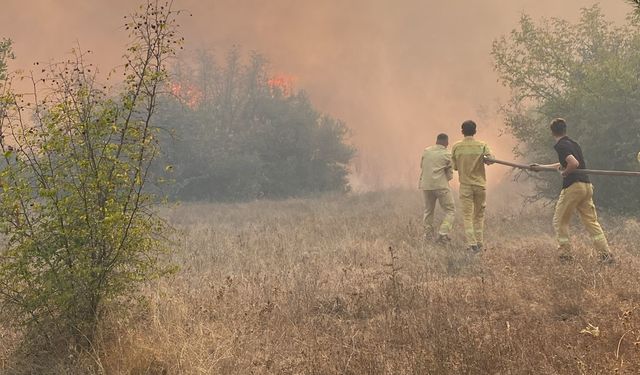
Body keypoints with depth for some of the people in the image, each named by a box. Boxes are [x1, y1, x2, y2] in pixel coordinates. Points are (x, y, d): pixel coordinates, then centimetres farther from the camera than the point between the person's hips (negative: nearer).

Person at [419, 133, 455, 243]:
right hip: (441, 186, -4)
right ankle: (443, 234, -13)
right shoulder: (447, 154, -4)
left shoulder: (426, 151, 6)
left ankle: (428, 235, 16)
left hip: (426, 185, 4)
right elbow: (450, 175, 1)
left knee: (428, 211, 19)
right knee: (450, 211, 3)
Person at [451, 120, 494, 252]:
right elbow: (491, 160, -16)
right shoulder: (482, 145, -4)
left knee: (467, 216, 2)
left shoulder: (456, 147, -3)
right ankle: (480, 243, 14)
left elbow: (455, 166, 2)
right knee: (479, 215, 14)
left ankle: (472, 244, -9)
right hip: (480, 184, 1)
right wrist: (482, 159, 4)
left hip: (465, 185, -1)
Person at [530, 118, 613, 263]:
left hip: (573, 186, -8)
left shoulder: (561, 146, -8)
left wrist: (564, 173, -4)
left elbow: (574, 164, -24)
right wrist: (541, 167, 40)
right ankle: (606, 254, -3)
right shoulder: (573, 143, 20)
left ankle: (565, 254, 5)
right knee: (591, 221, 7)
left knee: (560, 221, 8)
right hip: (587, 186, 8)